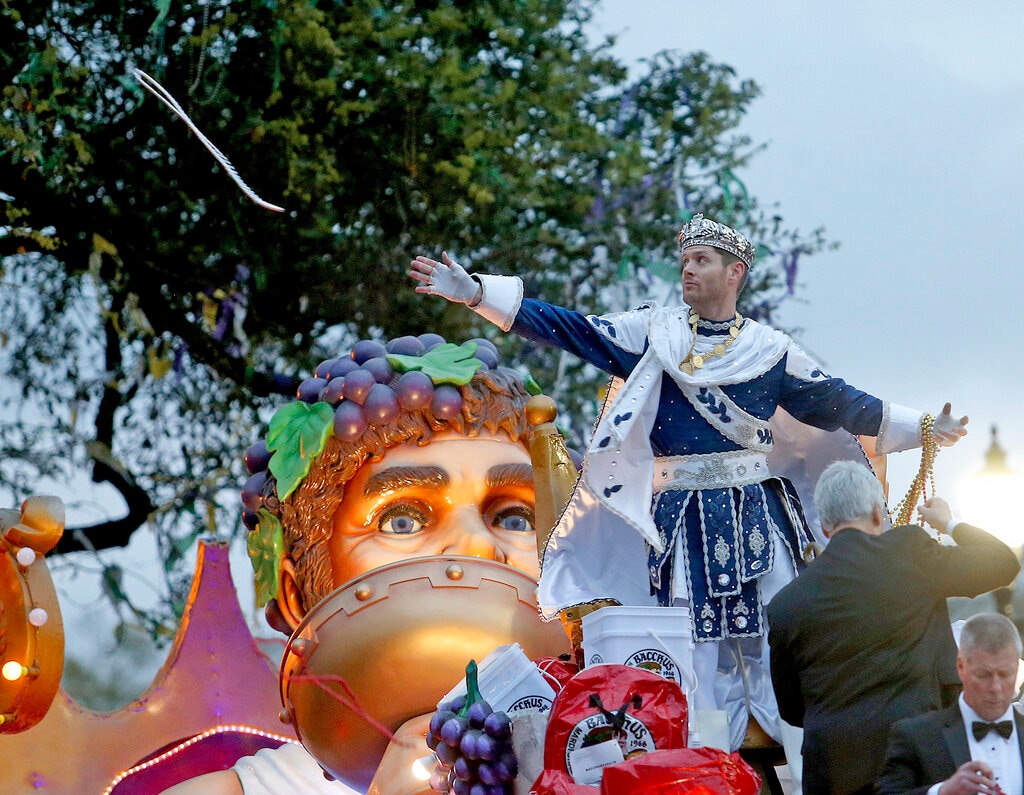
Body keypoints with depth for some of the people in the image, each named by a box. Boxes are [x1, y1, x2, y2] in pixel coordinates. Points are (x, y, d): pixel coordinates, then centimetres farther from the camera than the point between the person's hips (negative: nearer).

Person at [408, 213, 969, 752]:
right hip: (681, 522, 0)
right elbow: (568, 331, 1)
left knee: (771, 642, -3)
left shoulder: (770, 351, 7)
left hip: (756, 519, 0)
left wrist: (921, 428, 11)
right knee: (697, 656, -2)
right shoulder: (654, 333, 6)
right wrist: (476, 293, -6)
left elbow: (839, 404, 12)